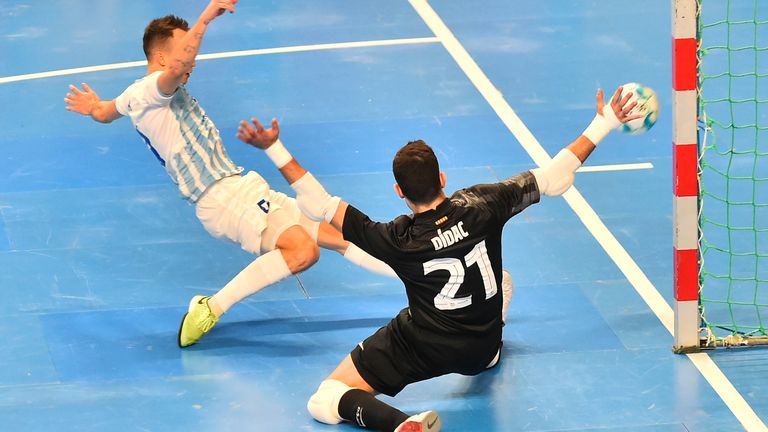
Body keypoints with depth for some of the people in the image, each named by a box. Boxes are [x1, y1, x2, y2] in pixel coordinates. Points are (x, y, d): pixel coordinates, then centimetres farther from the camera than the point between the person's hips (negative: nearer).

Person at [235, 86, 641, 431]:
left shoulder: (396, 240, -23)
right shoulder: (482, 205, -18)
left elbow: (321, 205, -20)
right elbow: (553, 177, -11)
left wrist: (275, 149, -18)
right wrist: (603, 125, -2)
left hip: (421, 349, -4)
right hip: (481, 349, 4)